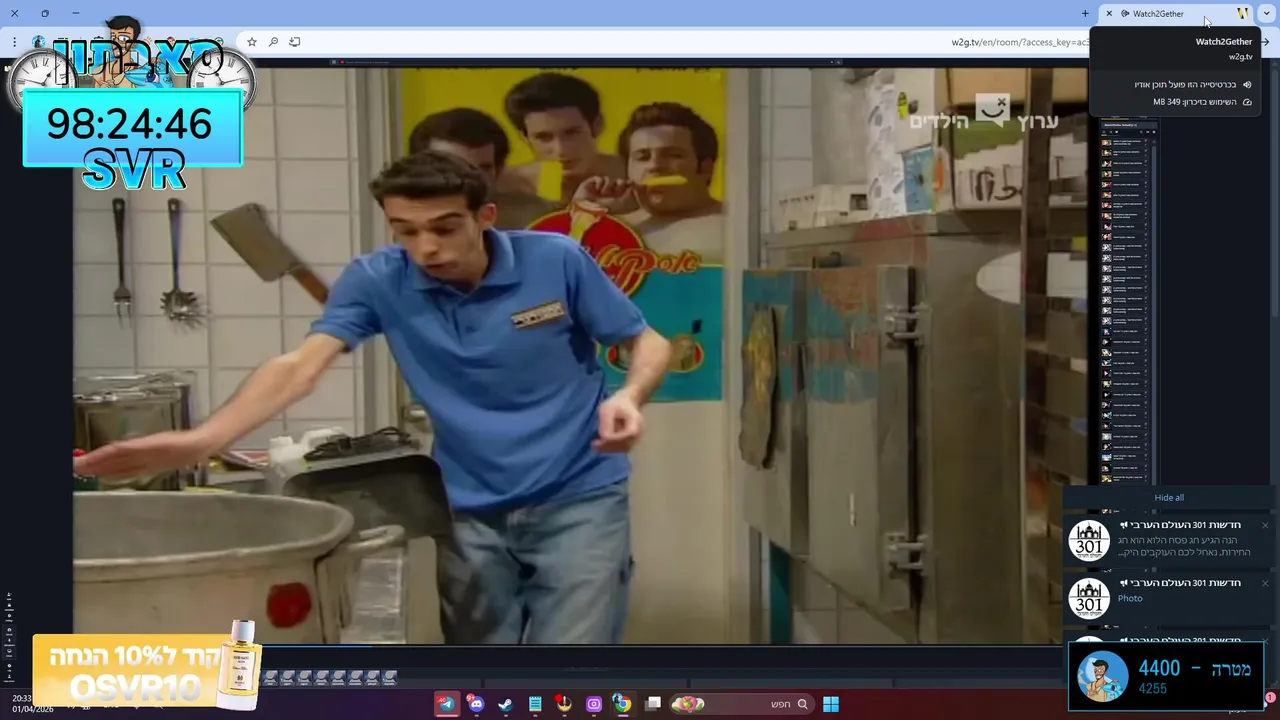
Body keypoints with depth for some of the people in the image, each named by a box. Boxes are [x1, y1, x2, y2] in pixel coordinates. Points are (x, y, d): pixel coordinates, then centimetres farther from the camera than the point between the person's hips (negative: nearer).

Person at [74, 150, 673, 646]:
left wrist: (629, 397, -25)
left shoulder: (557, 261, -12)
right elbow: (301, 365, -21)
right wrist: (203, 439, -38)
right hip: (471, 512, 3)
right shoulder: (377, 282, -8)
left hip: (578, 499, -2)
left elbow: (647, 342, -1)